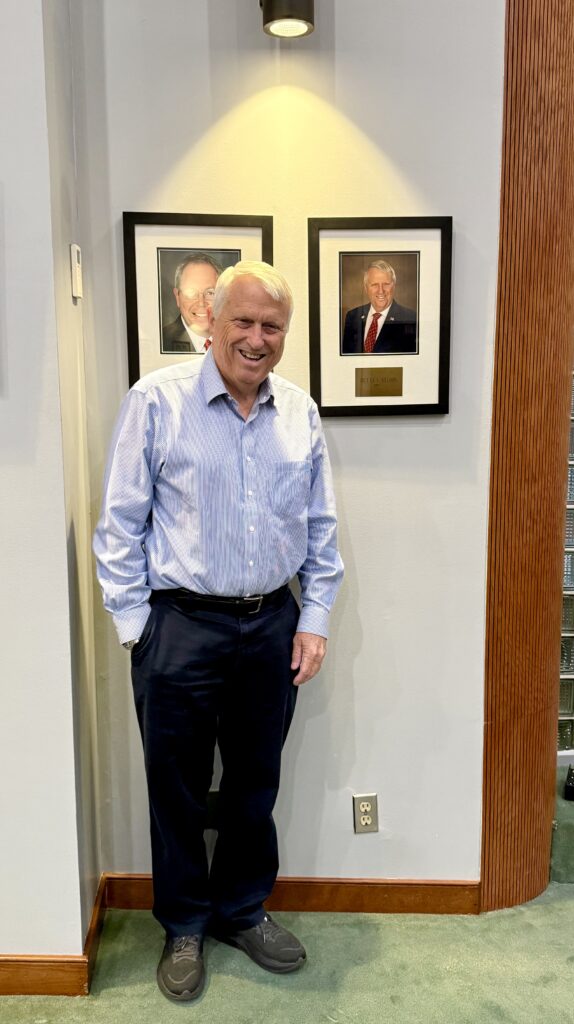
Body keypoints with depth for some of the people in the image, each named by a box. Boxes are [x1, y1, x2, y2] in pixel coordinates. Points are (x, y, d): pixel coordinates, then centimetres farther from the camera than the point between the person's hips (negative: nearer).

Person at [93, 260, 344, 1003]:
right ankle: (183, 928, 38)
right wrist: (135, 624, -7)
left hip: (272, 625, 4)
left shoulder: (301, 413, 4)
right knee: (178, 789, 13)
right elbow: (120, 524, -6)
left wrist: (314, 618, 4)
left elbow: (321, 528, 9)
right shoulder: (157, 400, -8)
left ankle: (242, 912, 42)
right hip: (180, 627, -3)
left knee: (256, 784, 18)